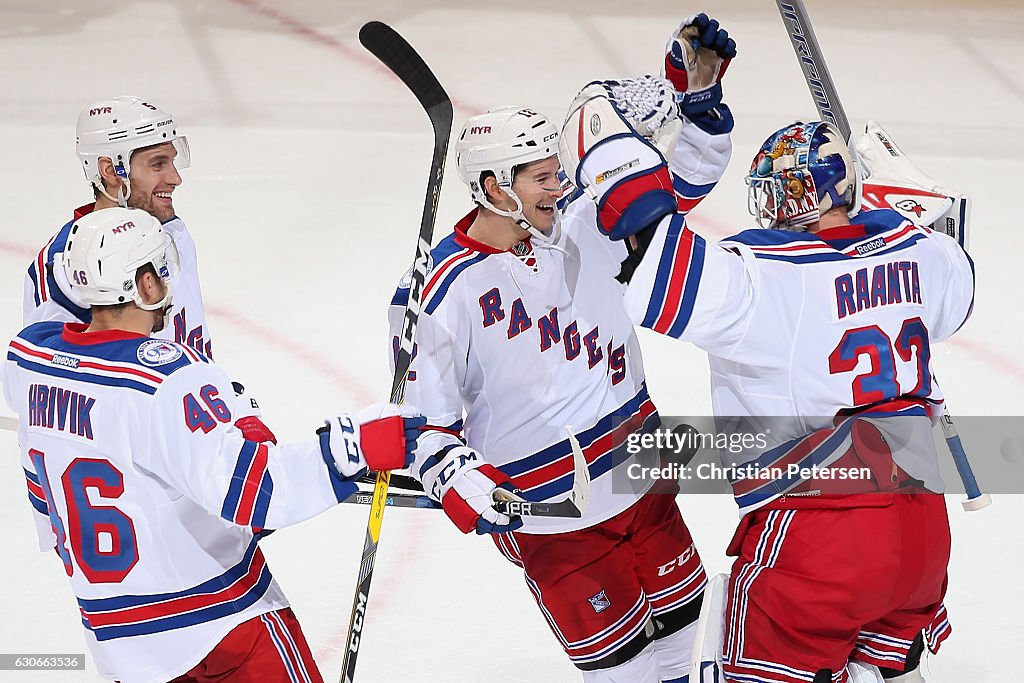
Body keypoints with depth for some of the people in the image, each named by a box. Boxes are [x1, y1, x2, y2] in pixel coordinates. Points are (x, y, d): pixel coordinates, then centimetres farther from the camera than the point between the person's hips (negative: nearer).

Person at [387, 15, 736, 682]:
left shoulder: (583, 229, -4)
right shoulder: (439, 294, -17)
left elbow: (685, 179, 0)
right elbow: (423, 414, -12)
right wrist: (455, 480, -29)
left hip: (635, 473, 6)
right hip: (543, 511, -6)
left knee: (677, 615, 19)